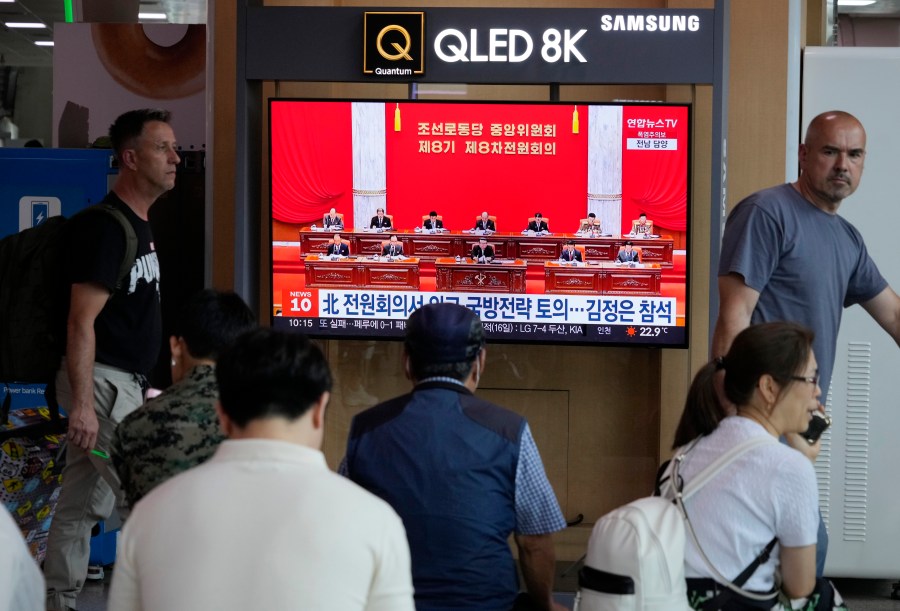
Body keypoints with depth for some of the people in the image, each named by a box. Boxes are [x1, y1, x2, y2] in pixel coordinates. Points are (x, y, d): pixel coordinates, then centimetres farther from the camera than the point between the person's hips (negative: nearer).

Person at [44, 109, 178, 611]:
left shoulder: (139, 225, 14)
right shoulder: (105, 228, -16)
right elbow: (82, 322, -20)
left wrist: (142, 384, 22)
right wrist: (82, 403, -23)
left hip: (124, 381, 9)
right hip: (102, 382, -9)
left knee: (84, 504, 12)